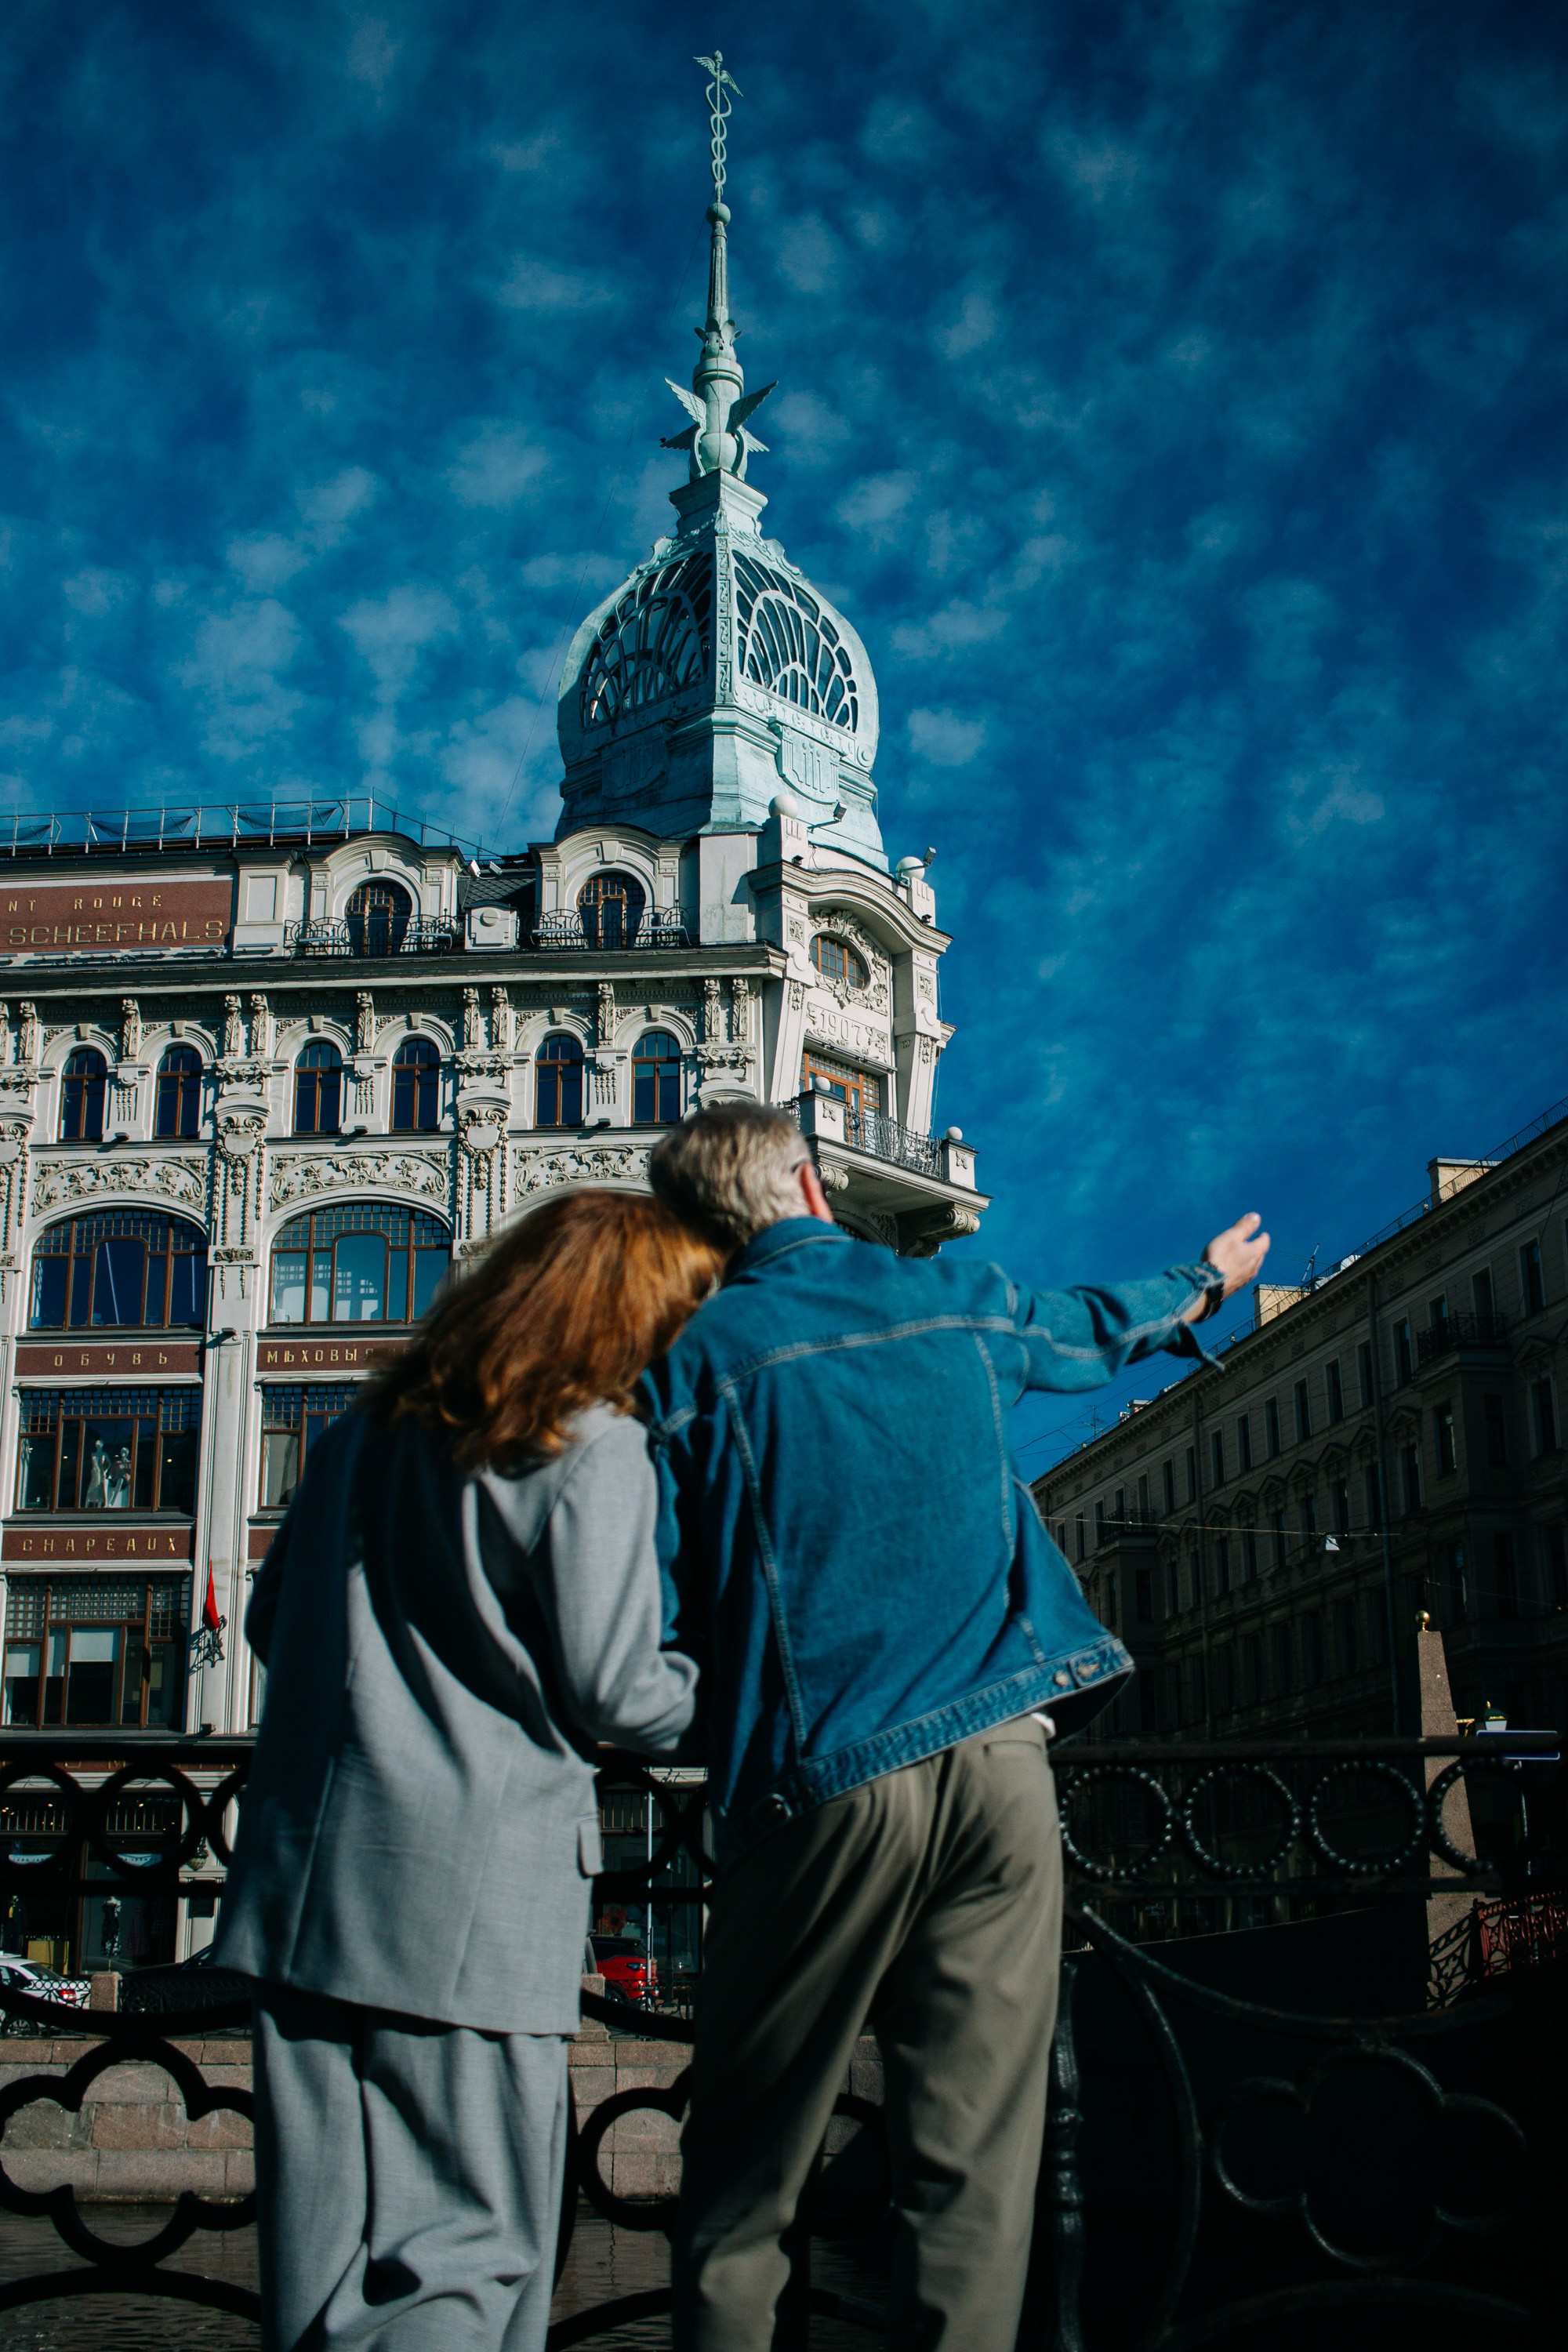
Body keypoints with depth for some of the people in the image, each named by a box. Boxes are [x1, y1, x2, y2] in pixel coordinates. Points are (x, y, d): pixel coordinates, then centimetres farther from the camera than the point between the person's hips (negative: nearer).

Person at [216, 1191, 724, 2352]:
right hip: (470, 1890, -7)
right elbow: (612, 1691, -10)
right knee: (471, 2246, 1)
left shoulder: (369, 1429, 14)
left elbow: (273, 1621, 21)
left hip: (308, 1871, 7)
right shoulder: (594, 1452, -8)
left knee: (325, 2244, 13)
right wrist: (726, 1690, 9)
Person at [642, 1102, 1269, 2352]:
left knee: (741, 2190, 7)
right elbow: (1098, 1327, 33)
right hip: (1001, 1762, 3)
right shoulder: (960, 1301, 12)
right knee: (977, 2169, 6)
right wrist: (1209, 1281, 53)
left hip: (822, 1782, -2)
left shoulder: (699, 1358, 1)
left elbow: (657, 1612, -4)